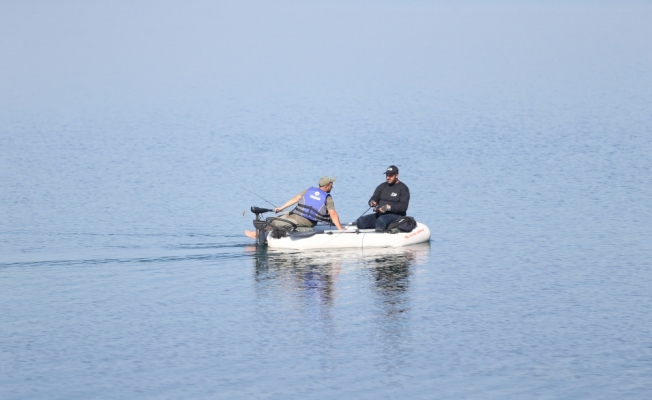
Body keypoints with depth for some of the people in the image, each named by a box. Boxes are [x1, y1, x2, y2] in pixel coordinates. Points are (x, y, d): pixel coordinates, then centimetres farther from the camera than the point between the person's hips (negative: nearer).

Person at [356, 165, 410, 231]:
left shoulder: (403, 188, -1)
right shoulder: (382, 186, 16)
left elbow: (403, 206, -11)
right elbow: (374, 198, 13)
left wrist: (389, 207, -22)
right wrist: (372, 202, -13)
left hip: (395, 215, -6)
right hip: (380, 215, 6)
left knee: (381, 220, -40)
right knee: (360, 221, -16)